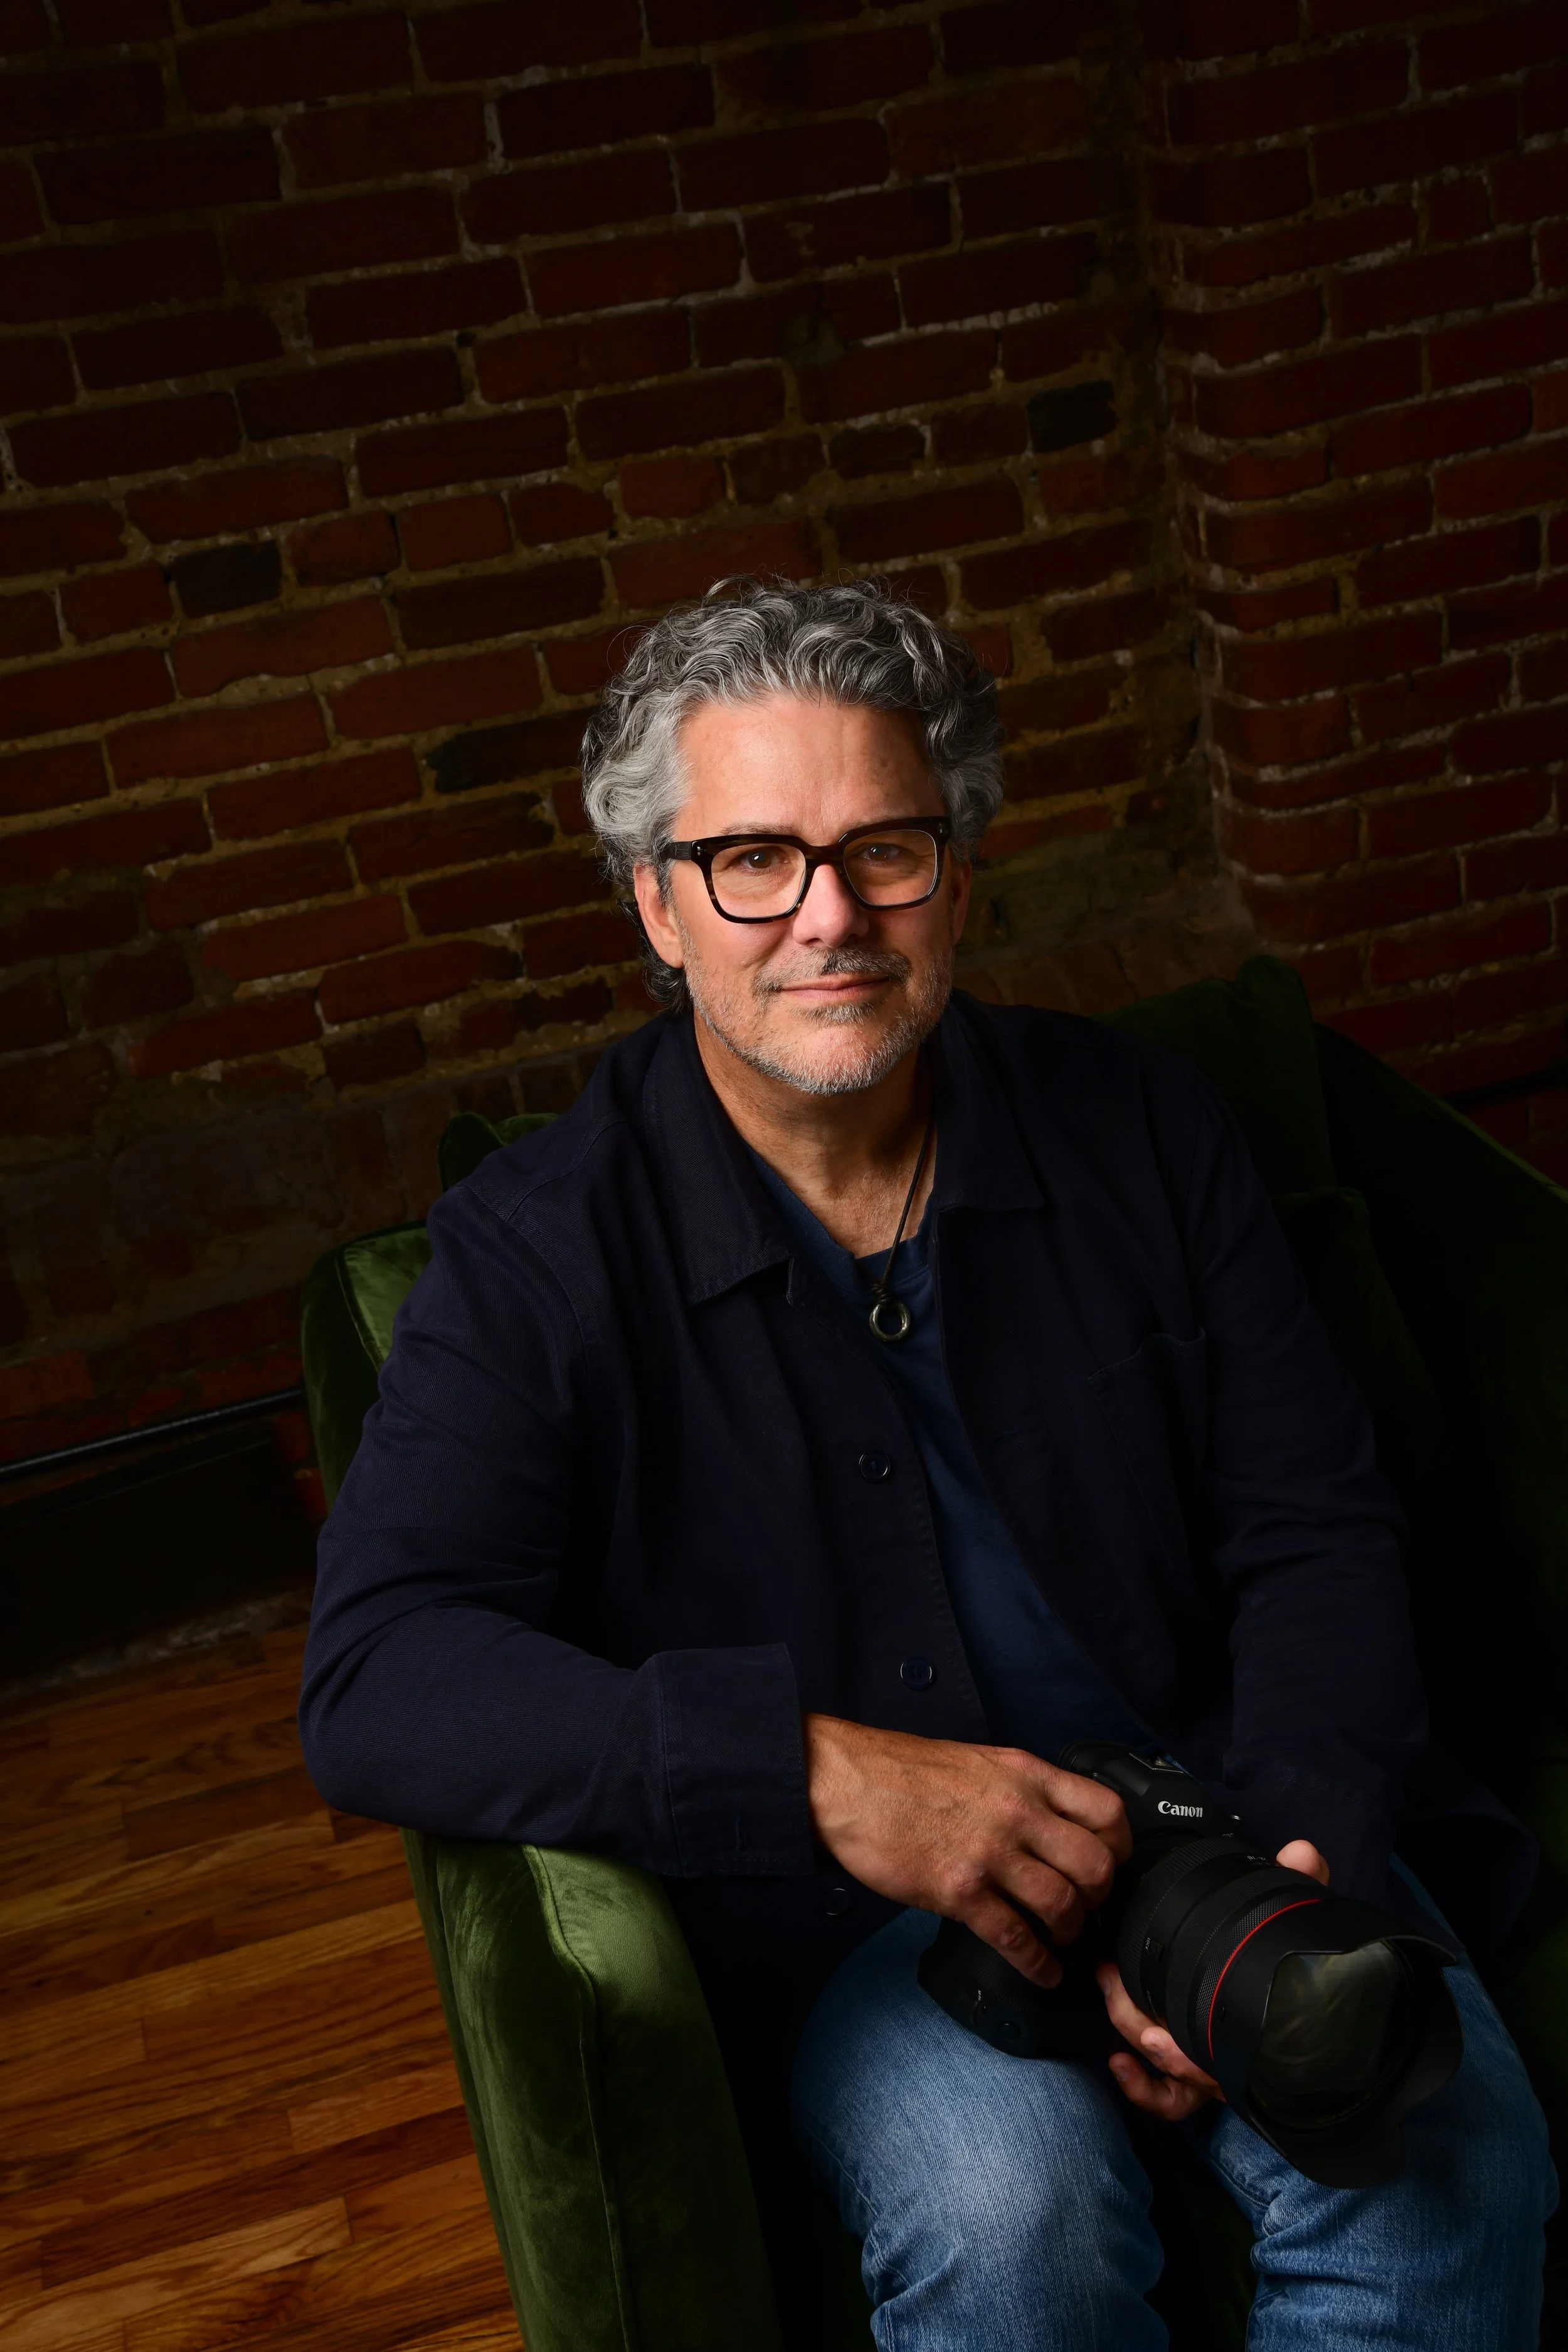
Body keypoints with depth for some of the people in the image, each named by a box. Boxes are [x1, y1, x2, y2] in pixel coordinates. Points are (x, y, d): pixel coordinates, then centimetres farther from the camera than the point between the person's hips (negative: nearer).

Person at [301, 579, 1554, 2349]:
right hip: (838, 1915, -2)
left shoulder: (1137, 1127, 2)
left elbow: (1316, 1527, 4)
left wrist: (1310, 1848, -15)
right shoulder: (538, 1251, -9)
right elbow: (376, 1681, -19)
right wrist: (818, 1771, -31)